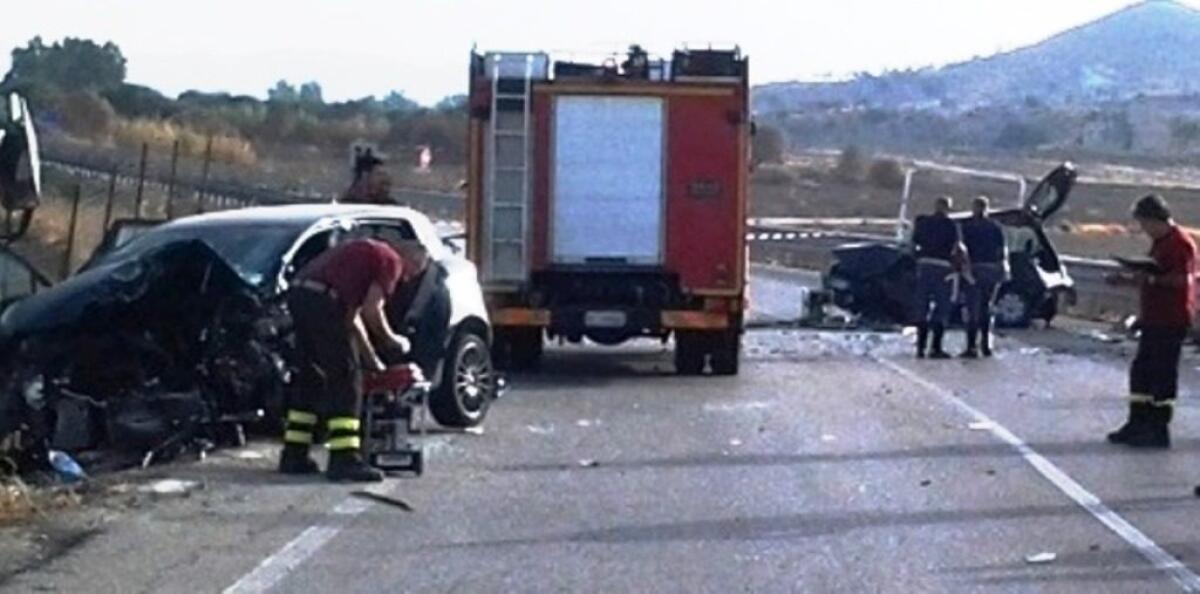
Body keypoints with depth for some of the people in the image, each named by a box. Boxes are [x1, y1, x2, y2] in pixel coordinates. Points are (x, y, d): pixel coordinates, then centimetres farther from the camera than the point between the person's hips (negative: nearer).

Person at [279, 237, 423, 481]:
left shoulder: (367, 254, 30)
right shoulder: (391, 262, 3)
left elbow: (352, 316, 33)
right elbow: (371, 310, -8)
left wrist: (373, 361, 36)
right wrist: (392, 340, 9)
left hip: (299, 294, 9)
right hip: (322, 299, -9)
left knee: (310, 377, 17)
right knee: (345, 379, -4)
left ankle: (294, 456, 21)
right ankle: (344, 460, -8)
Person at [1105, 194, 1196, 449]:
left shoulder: (1180, 242, -14)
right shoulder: (1160, 243, 17)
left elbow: (1181, 280, -23)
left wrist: (1149, 279, -23)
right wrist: (1129, 279, 13)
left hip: (1171, 320, -10)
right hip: (1154, 319, 10)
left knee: (1163, 373, -5)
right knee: (1141, 370, 12)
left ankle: (1159, 430, 0)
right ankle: (1138, 424, 19)